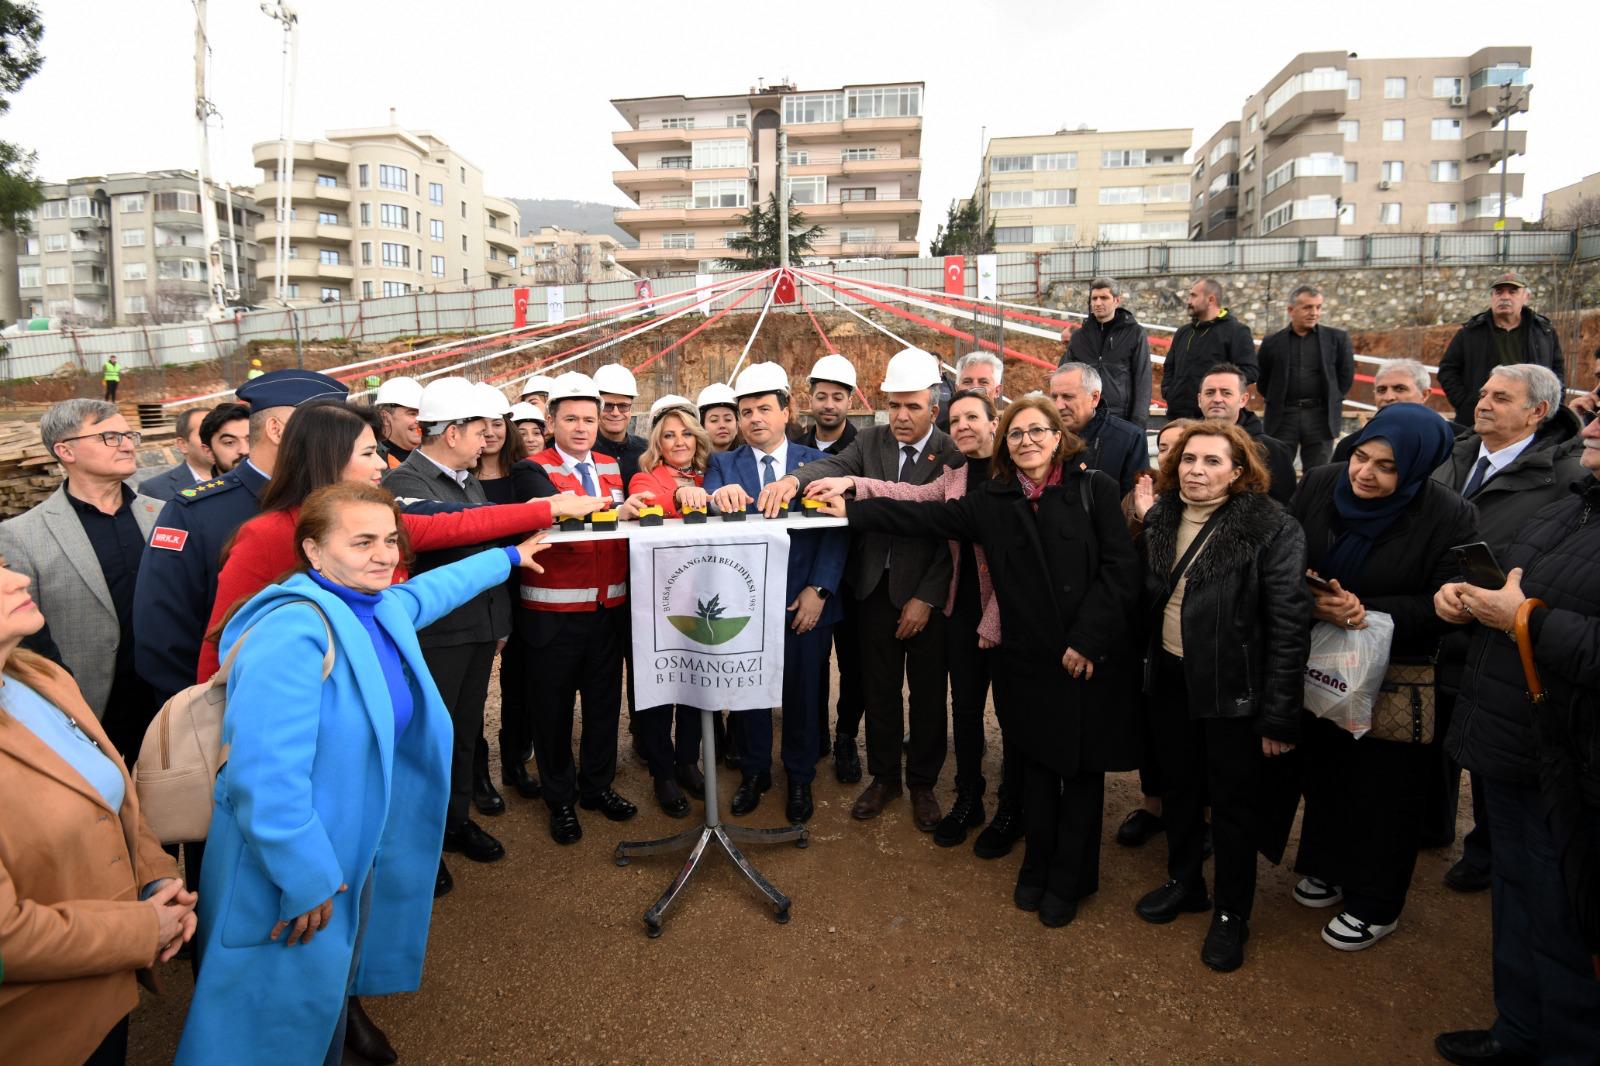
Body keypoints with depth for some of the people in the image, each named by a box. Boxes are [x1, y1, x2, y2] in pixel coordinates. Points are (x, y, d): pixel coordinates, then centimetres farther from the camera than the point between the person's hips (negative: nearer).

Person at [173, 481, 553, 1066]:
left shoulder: (382, 609, 0)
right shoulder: (294, 632, -29)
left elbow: (432, 589, 24)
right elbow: (266, 778, -32)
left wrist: (509, 557, 35)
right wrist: (306, 882, -24)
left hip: (356, 856, 8)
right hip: (288, 886, -8)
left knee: (329, 1003, 27)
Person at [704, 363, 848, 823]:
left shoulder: (817, 461, 0)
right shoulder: (724, 465, 3)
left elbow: (835, 529, -6)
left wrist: (818, 589, -15)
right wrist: (720, 495, -40)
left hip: (804, 600, -1)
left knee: (801, 692, 13)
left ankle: (800, 779, 32)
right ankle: (753, 773, 34)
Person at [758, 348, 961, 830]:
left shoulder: (954, 456, -9)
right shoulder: (871, 441, 2)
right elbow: (835, 466, -17)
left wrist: (926, 599, -13)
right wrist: (793, 479, -38)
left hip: (927, 593, -3)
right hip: (877, 587, 3)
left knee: (927, 693, 11)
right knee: (880, 688, 14)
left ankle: (923, 783, 29)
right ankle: (883, 776, 32)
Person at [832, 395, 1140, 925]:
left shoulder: (1094, 489, -4)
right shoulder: (992, 500, 5)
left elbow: (1120, 569, -9)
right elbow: (922, 517, 2)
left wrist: (1087, 640, -14)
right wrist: (850, 511, -4)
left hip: (1090, 657, -2)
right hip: (1031, 658, 2)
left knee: (1083, 766, 10)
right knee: (1039, 762, 15)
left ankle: (1068, 880, 28)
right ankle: (1037, 866, 34)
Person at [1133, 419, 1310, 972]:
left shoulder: (1273, 530, -15)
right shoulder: (1160, 519, 3)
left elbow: (1288, 628, -15)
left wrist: (1278, 718, -15)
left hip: (1233, 688, -5)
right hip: (1169, 679, 5)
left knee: (1233, 803, 9)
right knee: (1178, 788, 20)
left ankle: (1232, 914, 29)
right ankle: (1183, 883, 41)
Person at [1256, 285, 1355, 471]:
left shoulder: (1337, 338, 7)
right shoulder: (1272, 343, 6)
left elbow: (1347, 374, 11)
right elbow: (1262, 382, 11)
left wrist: (1332, 401, 7)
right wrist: (1277, 403, 6)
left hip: (1320, 417, 0)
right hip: (1283, 417, 0)